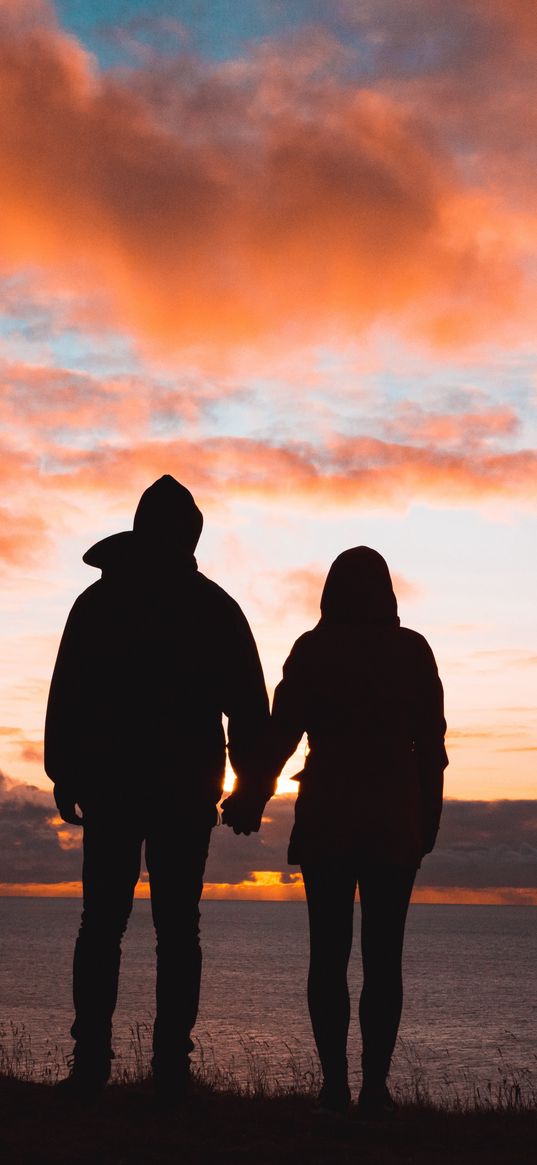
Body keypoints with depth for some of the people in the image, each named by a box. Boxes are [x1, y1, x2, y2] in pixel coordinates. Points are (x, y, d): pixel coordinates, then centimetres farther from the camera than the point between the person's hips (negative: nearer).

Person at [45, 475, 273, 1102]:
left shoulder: (98, 601, 4)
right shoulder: (215, 606, 2)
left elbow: (65, 698, 2)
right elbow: (250, 706, 1)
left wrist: (65, 777, 6)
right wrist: (253, 785, 6)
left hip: (111, 785, 1)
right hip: (187, 790, 0)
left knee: (102, 923, 4)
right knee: (177, 928, 2)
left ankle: (91, 1061, -3)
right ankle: (171, 1065, -3)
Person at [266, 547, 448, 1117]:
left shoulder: (311, 650, -2)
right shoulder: (412, 651, 1)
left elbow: (281, 733, -2)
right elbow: (431, 742, 2)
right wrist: (429, 817, 9)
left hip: (325, 822, 0)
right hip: (395, 824, 0)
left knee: (329, 953, 5)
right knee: (383, 957, 3)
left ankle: (334, 1084, 1)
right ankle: (375, 1085, -2)